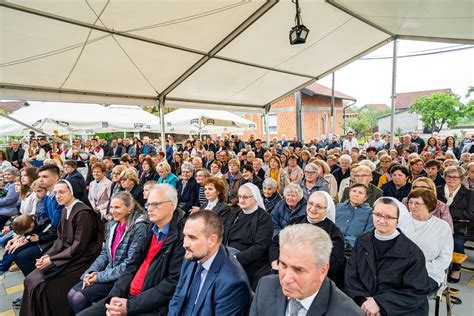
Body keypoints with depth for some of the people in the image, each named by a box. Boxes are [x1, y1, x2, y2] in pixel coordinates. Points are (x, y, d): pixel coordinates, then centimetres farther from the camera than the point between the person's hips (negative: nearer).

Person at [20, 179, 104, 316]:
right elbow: (61, 238, 12)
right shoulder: (65, 210, 7)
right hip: (67, 254, 8)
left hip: (80, 259, -8)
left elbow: (79, 246, -21)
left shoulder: (83, 213, -21)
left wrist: (52, 260, -16)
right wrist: (48, 255, -4)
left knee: (42, 284, -13)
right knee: (31, 279, 1)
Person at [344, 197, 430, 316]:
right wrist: (363, 300, -15)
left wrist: (379, 302, -16)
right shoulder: (362, 242, 6)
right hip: (362, 306, 2)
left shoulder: (412, 252, -5)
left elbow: (417, 292, -9)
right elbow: (351, 277, 2)